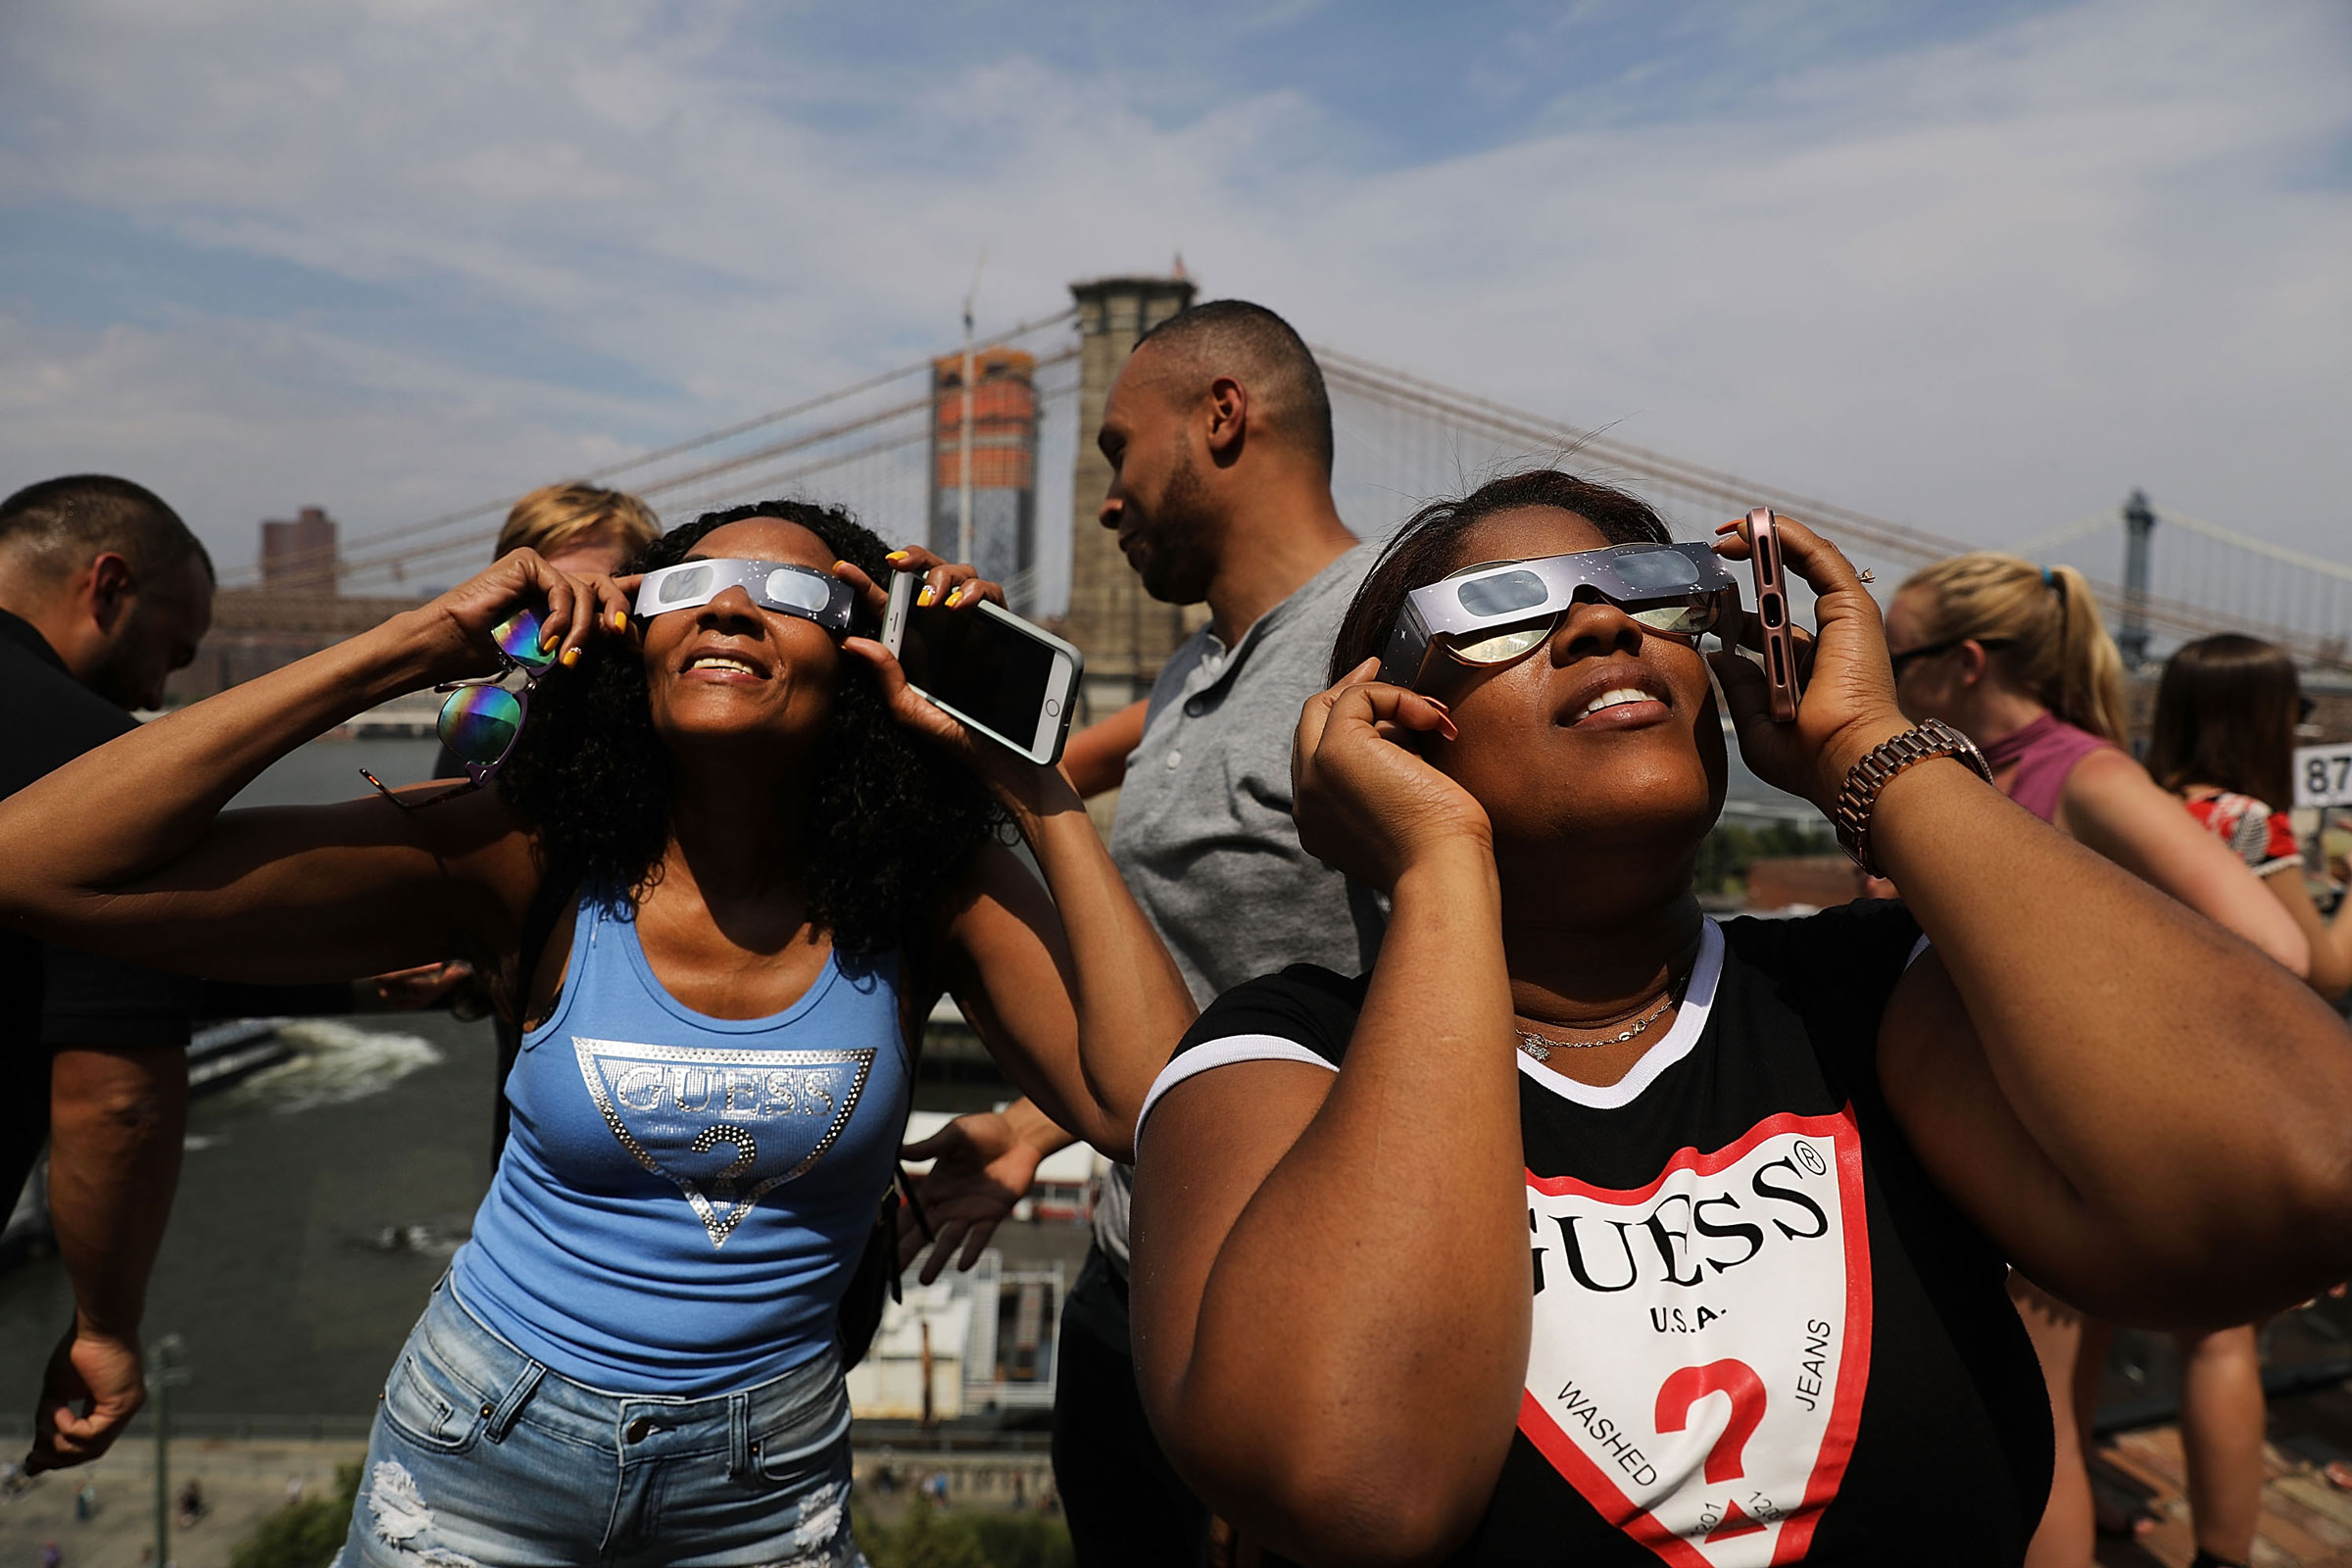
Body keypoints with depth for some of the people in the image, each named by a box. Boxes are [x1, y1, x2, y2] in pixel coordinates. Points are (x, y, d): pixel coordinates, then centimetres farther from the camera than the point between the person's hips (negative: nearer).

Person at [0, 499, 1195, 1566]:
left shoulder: (931, 894, -15)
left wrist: (1030, 777, -26)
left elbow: (1158, 1106, -29)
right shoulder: (529, 861, -17)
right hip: (480, 1456, 0)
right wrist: (416, 649, -24)